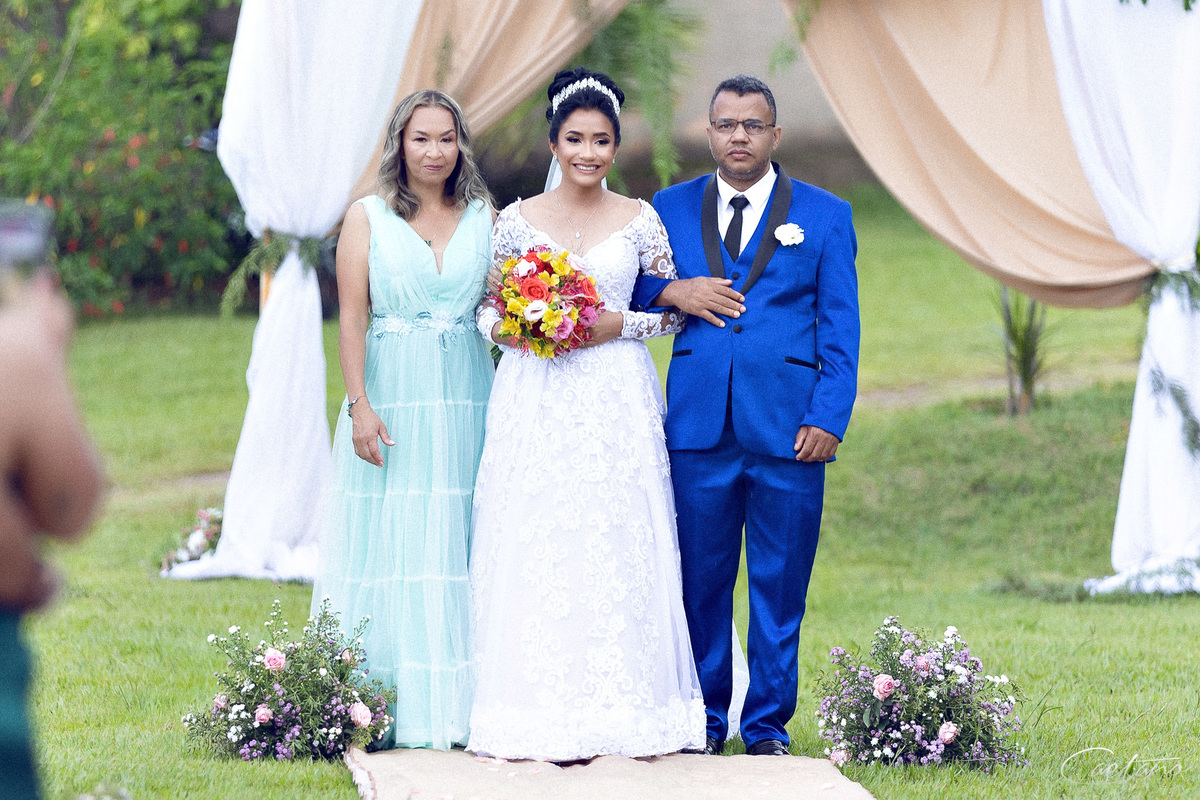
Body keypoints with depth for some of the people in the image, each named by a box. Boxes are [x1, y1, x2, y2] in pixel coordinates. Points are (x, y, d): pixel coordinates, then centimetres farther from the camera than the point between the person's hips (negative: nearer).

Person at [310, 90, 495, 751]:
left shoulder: (483, 217, 10)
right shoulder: (368, 217, 4)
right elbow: (352, 318, -1)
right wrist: (359, 405, -11)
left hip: (467, 398, 2)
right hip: (391, 396, -2)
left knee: (458, 543, 1)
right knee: (387, 545, -2)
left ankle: (457, 704, 4)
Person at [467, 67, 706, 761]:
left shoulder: (641, 220, 5)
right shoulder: (518, 219, 6)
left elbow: (674, 311, 8)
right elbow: (488, 308, 11)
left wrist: (617, 325, -8)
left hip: (616, 401, -1)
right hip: (535, 399, 1)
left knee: (616, 548, -4)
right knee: (536, 550, -4)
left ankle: (622, 709, 2)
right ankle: (547, 714, -1)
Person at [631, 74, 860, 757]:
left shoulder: (825, 215, 8)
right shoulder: (671, 208, 12)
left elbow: (840, 329, 4)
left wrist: (828, 419, -6)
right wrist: (671, 292, -5)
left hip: (788, 429, -1)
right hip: (699, 426, 1)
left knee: (780, 585, 2)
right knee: (700, 580, 4)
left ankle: (768, 726, 11)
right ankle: (703, 723, 16)